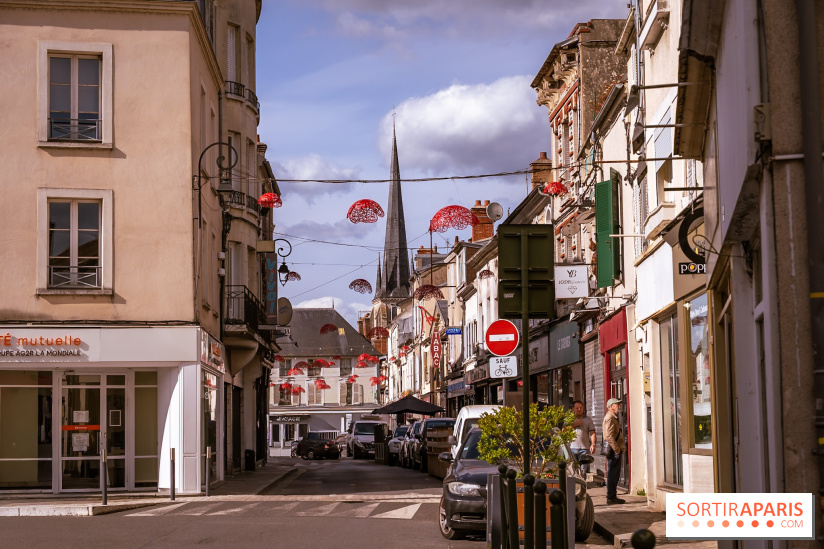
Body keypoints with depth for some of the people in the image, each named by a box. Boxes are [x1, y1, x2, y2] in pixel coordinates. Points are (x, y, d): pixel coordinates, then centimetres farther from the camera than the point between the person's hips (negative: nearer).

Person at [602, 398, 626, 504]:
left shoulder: (614, 418, 21)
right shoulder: (609, 418, -13)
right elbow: (609, 436, -21)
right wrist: (617, 449, -21)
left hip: (616, 451, 11)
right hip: (613, 450, -11)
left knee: (614, 474, 12)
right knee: (612, 474, -8)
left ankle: (613, 496, 16)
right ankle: (611, 498, -7)